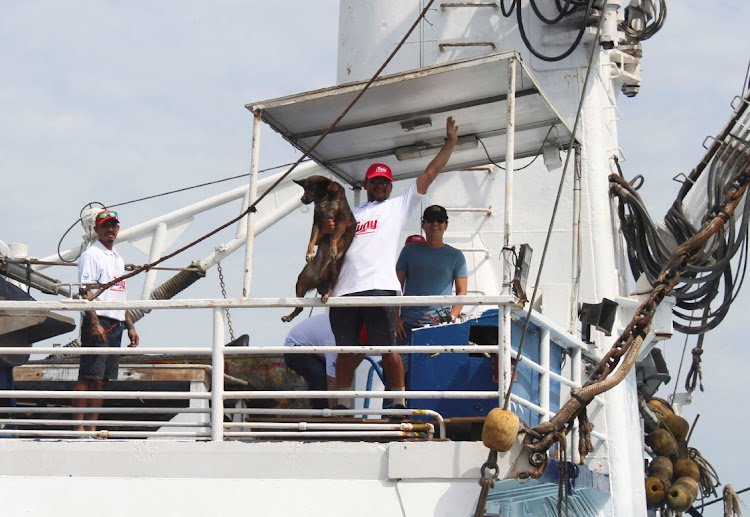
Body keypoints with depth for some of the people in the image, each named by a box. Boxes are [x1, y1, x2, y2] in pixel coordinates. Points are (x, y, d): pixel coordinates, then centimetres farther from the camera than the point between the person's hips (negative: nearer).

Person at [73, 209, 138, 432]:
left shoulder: (118, 258, 22)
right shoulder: (91, 255, -4)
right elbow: (85, 291, -14)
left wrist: (130, 326, 20)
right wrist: (94, 323, -23)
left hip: (115, 326, 8)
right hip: (98, 323, -8)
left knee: (102, 380, 6)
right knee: (87, 378, -11)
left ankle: (92, 427, 7)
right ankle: (79, 427, -13)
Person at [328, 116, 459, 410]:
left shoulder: (398, 206, 18)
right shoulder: (349, 215, 27)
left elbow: (430, 174, 17)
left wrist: (450, 142, 16)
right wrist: (328, 231, 1)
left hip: (379, 287, -3)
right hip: (344, 288, 3)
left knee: (387, 348, -7)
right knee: (344, 349, 4)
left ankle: (399, 402, 0)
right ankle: (342, 405, 10)